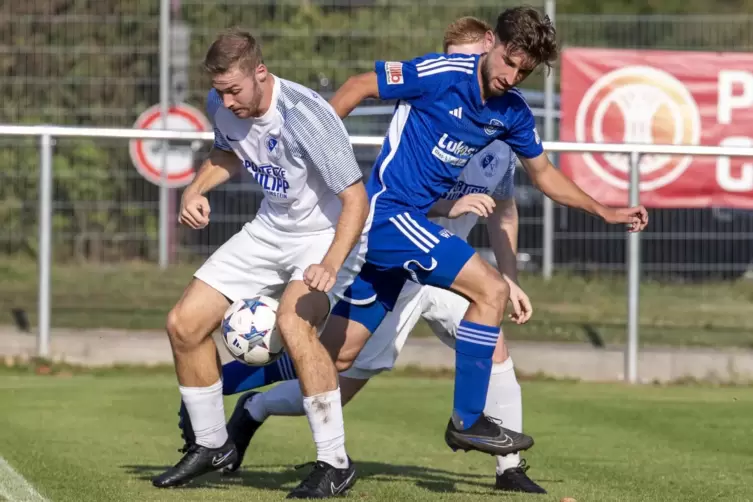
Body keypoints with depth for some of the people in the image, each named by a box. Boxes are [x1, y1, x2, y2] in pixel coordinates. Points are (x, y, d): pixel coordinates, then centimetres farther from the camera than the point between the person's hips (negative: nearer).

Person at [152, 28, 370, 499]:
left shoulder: (304, 115, -30)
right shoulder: (222, 106, -8)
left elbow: (356, 198, -30)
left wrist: (330, 266, -43)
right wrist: (197, 189, -2)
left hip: (329, 232, -8)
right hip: (270, 230, 8)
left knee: (294, 321, -35)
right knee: (184, 324, 2)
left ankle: (336, 463, -25)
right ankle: (212, 446, 22)